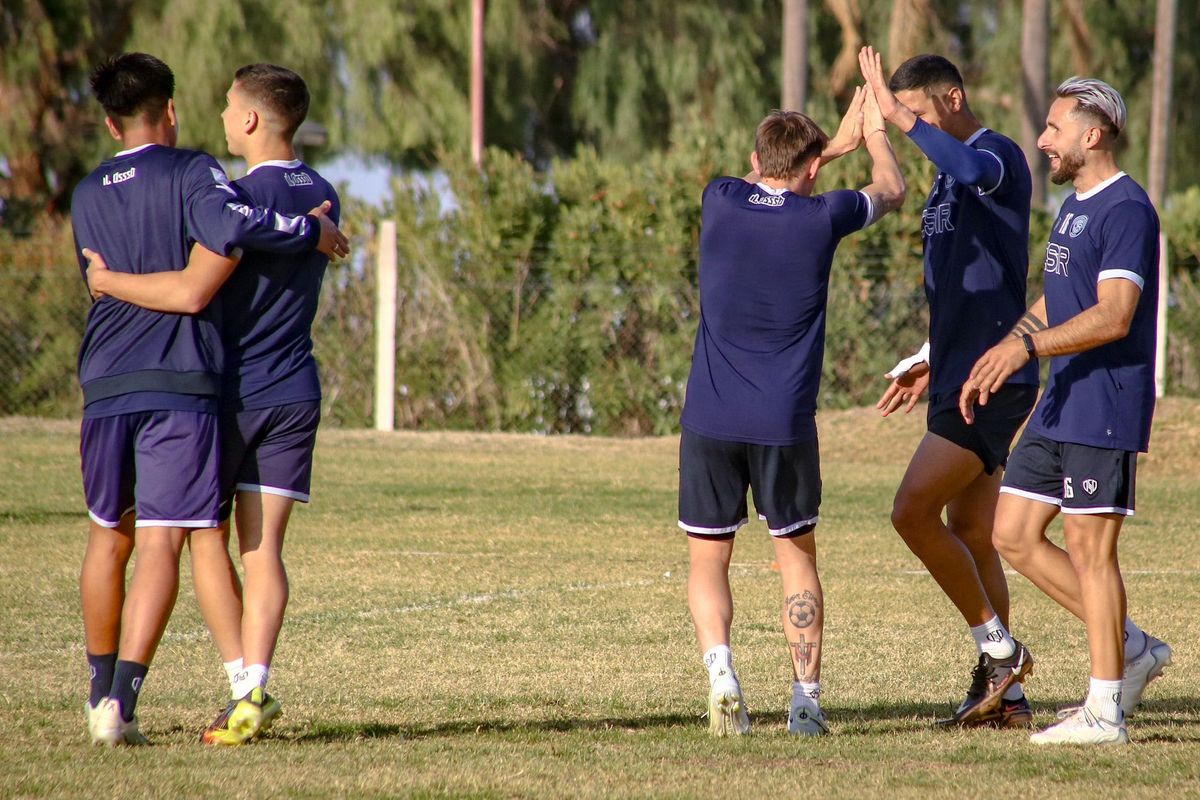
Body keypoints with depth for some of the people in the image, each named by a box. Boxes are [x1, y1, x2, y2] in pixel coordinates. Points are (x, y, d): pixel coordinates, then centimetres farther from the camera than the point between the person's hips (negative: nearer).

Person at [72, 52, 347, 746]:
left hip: (105, 383, 5)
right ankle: (120, 702, -17)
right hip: (181, 383, -5)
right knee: (161, 544, -6)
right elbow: (226, 226, -22)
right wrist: (312, 233, -10)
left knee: (108, 536, 19)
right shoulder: (191, 173, -2)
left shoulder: (87, 196, 16)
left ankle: (101, 691, 28)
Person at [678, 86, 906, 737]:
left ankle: (719, 666, -15)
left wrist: (837, 142, 34)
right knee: (796, 557, 15)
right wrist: (873, 132, 34)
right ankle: (806, 699, 9)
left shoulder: (721, 201, 0)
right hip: (784, 423, -1)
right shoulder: (822, 218, -5)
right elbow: (891, 190, 17)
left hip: (709, 420, 1)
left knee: (708, 560, 9)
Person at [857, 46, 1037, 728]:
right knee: (970, 537, 10)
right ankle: (1007, 695, 13)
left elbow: (971, 170, -38)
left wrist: (900, 115, -35)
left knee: (914, 511, -16)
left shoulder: (1000, 155, -11)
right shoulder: (948, 179, 19)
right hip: (963, 380, 10)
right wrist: (930, 361, 26)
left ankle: (999, 647, -5)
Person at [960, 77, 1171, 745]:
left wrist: (1025, 347, -31)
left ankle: (1105, 710, 0)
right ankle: (1133, 650, 16)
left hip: (1106, 409, -10)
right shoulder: (1074, 206, 17)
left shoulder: (1126, 209, -15)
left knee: (1089, 546, -6)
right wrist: (991, 366, 22)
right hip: (1061, 406, 10)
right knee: (1014, 534, 9)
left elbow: (1114, 316, -24)